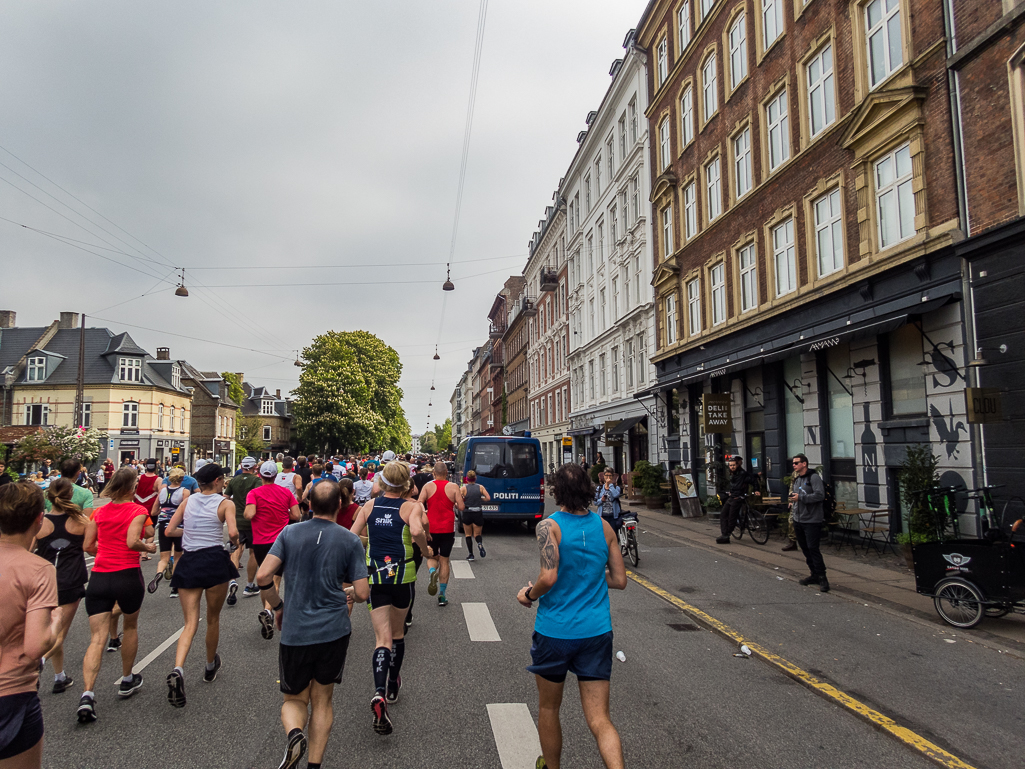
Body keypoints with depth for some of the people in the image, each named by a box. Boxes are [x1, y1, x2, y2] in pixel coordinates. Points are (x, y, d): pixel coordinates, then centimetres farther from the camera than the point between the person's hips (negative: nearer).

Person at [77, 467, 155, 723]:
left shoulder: (99, 512, 9)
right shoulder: (137, 510, -7)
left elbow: (87, 546, 10)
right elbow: (132, 542, -20)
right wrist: (148, 547, -1)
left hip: (98, 577, 3)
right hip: (127, 576, -3)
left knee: (97, 638, 1)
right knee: (131, 627, 20)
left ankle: (87, 695, -14)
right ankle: (127, 681, 33)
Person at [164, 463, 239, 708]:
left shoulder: (188, 500, 9)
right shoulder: (225, 503, -4)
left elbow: (170, 531, 10)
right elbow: (233, 533, -18)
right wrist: (235, 541, 4)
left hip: (188, 562, 3)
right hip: (215, 561, -3)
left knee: (190, 623, 3)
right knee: (213, 619, 17)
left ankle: (178, 669, -22)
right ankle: (210, 667, 35)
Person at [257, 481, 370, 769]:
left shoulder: (289, 533, -1)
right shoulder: (350, 540, -4)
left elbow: (263, 576, -8)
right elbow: (362, 593, -7)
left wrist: (278, 607, 8)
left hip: (294, 632, 0)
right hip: (334, 631, 0)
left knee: (295, 699, 17)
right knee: (322, 699, 18)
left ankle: (294, 734, -12)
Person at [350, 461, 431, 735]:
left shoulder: (370, 505, 5)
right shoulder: (411, 506, -5)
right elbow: (416, 531, -24)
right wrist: (426, 549, -6)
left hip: (374, 574, 1)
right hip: (402, 574, -1)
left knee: (382, 638, -2)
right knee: (398, 633, 19)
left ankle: (380, 693, -23)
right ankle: (393, 687, 34)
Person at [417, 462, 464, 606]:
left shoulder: (427, 487, -4)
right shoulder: (453, 487, -5)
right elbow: (461, 507, -7)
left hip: (431, 529, 0)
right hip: (448, 529, 0)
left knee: (432, 557, 17)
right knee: (444, 560, 10)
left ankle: (432, 571, -17)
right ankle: (442, 595, 9)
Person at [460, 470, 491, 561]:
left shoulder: (463, 488, -6)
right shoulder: (480, 487, 0)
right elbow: (488, 498, -8)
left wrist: (464, 500, 5)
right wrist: (480, 499, 10)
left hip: (467, 514, -1)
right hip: (478, 514, 1)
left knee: (468, 535, 15)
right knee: (477, 534, 14)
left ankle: (471, 555, 10)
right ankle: (480, 543, -20)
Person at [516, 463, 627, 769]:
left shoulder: (549, 526, -11)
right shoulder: (604, 526, 3)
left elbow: (549, 576, -23)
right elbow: (619, 580, 6)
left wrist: (529, 595, -4)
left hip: (555, 631, -3)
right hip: (597, 631, 3)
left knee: (548, 709, 21)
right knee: (600, 720, 6)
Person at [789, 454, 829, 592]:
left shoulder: (814, 477, -11)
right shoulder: (797, 479, 16)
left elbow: (820, 495, -22)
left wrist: (800, 498, -20)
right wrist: (793, 499, 8)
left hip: (812, 520, -9)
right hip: (798, 519, 9)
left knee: (813, 548, -10)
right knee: (804, 548, 12)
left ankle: (822, 577, -3)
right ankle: (814, 574, 22)